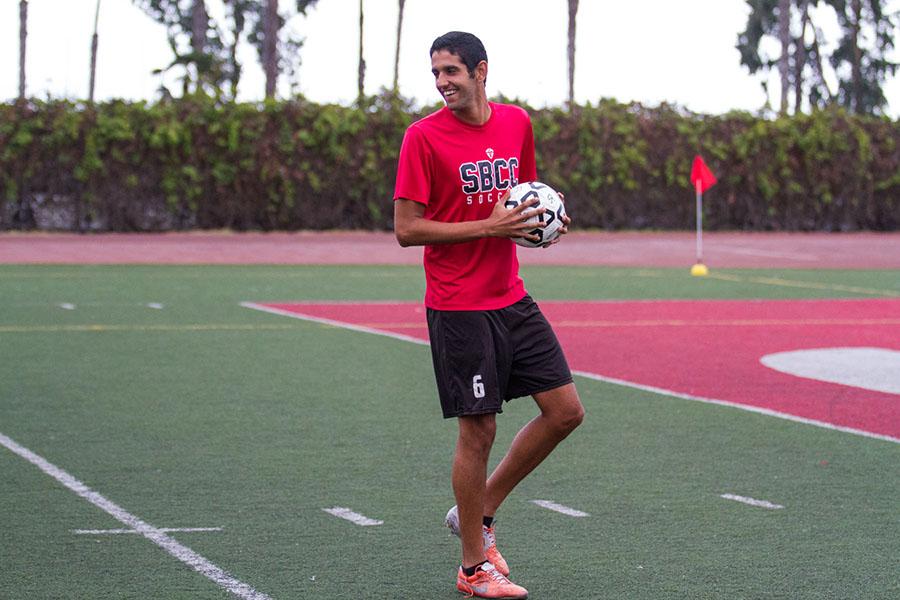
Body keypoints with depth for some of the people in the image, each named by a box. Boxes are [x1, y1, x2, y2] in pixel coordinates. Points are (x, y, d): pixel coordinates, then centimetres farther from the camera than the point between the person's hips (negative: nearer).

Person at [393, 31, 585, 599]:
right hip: (459, 307, -6)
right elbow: (407, 230, -12)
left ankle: (478, 513, 20)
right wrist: (489, 227, -18)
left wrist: (540, 219, -1)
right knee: (478, 431, -3)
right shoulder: (424, 136, -10)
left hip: (512, 299, 6)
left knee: (566, 411, 5)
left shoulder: (517, 123, 7)